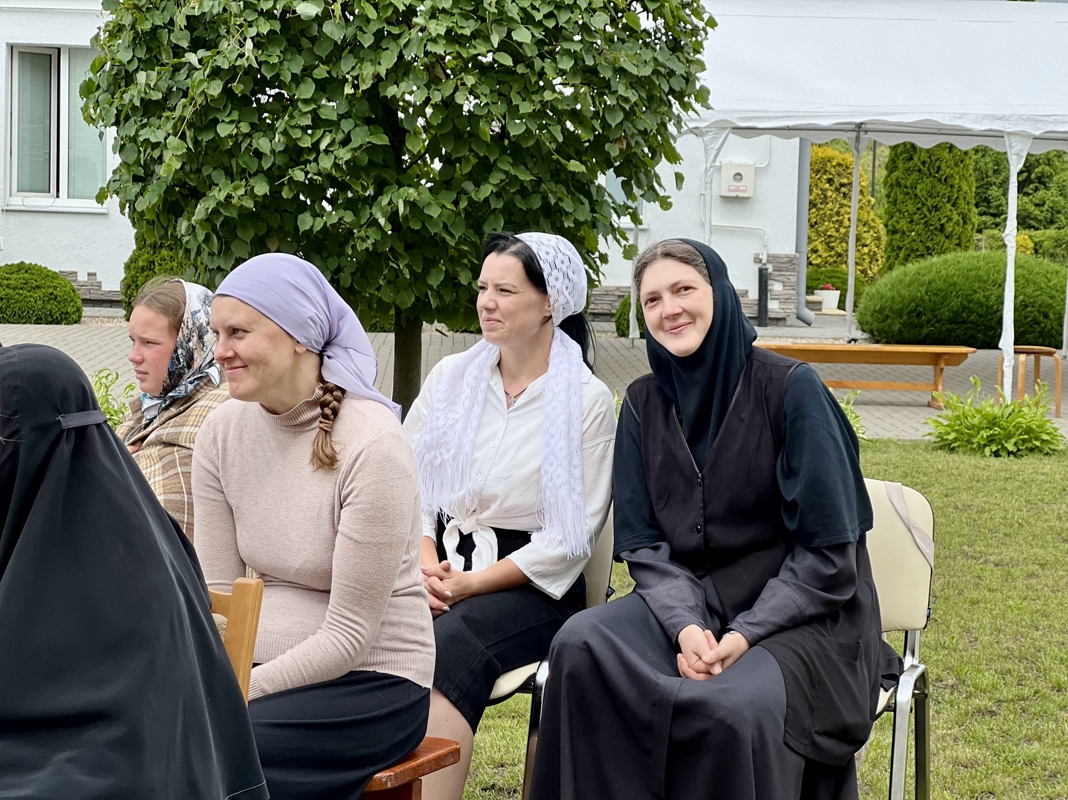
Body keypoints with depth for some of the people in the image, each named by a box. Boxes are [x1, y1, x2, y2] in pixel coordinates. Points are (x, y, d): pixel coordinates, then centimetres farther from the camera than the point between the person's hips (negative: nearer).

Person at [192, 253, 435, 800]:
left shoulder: (372, 444, -17)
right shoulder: (223, 432, 2)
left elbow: (348, 635, -17)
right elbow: (216, 590, 2)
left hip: (369, 679, -5)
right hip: (269, 665, 5)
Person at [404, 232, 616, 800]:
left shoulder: (588, 402, -3)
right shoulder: (451, 376, 11)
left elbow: (568, 540, -7)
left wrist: (470, 584, -13)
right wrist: (426, 560, -10)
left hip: (530, 587, -4)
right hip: (442, 566, 4)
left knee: (446, 646, -35)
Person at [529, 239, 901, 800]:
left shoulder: (790, 389, -9)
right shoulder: (644, 402, 6)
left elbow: (828, 552, -10)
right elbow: (643, 542, 4)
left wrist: (744, 635, -19)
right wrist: (685, 626, -15)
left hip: (801, 614, -4)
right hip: (690, 600, 5)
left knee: (738, 706, -36)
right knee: (582, 645, -25)